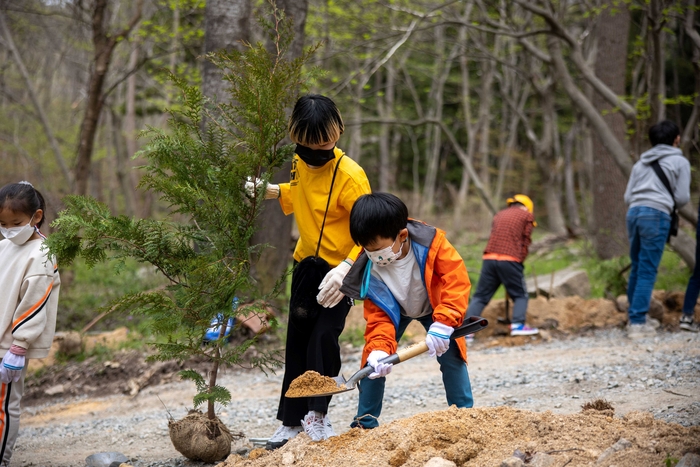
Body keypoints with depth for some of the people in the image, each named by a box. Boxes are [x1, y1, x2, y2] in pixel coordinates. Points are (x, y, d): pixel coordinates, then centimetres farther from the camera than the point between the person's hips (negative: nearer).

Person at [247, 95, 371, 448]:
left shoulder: (350, 176, -24)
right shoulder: (300, 164, -2)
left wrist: (346, 268, -38)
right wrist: (269, 191, 3)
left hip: (338, 270, -7)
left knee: (323, 336, -16)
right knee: (296, 342, 11)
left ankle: (317, 415, 6)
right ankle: (291, 423, 22)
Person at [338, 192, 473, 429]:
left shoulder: (431, 242, -37)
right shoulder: (369, 270, -30)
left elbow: (457, 280, -39)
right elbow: (379, 317, -26)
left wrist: (443, 324, -49)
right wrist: (379, 349, -44)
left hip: (433, 308, -1)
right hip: (395, 310, 1)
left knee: (451, 357, -13)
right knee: (375, 363, -9)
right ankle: (365, 423, 4)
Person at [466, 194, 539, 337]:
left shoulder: (500, 214, 25)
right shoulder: (527, 215, 13)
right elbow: (526, 241, 6)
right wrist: (520, 260, 11)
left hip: (489, 258, 4)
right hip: (510, 260, -4)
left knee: (480, 296, 7)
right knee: (520, 294, 10)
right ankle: (518, 325, -6)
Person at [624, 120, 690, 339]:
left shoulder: (641, 162, 22)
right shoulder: (680, 162, 7)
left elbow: (628, 197, 17)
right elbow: (682, 197, 3)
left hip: (633, 212, 6)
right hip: (657, 215, -6)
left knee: (637, 268, 14)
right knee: (647, 271, -6)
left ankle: (635, 316, 20)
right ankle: (637, 323, -10)